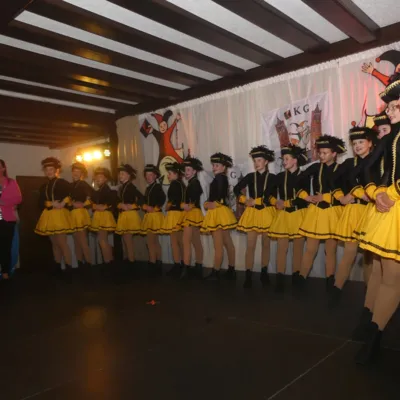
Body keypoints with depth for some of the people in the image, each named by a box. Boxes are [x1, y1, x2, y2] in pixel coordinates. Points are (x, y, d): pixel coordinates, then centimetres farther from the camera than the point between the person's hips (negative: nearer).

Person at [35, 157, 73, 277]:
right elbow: (41, 201, 3)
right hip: (48, 215, 6)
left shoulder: (63, 183, -2)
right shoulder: (44, 186, 14)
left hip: (60, 214, -6)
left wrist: (64, 203, -20)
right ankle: (57, 267, 20)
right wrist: (51, 204, -14)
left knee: (62, 242, -11)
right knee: (54, 243, 12)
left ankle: (69, 268, -6)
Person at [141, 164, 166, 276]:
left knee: (151, 242, -8)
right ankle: (158, 265, 19)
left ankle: (153, 265, -3)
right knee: (155, 241, 12)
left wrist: (156, 208, -20)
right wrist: (145, 207, -7)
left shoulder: (157, 186, -9)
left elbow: (163, 198, -27)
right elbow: (145, 202, 14)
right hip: (149, 216, 9)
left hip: (155, 216, -9)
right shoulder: (148, 188, 17)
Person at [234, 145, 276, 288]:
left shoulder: (272, 178, -3)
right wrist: (245, 200, -5)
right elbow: (236, 189, 8)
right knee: (250, 245, -3)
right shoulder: (250, 176, 3)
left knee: (266, 244, 9)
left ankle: (264, 273, 22)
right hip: (252, 213, 1)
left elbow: (272, 198, -10)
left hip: (267, 213, -1)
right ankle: (248, 276, 0)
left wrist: (255, 201, -11)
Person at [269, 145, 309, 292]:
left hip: (299, 215, -2)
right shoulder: (280, 176, 7)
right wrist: (276, 202, -9)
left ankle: (296, 277, 16)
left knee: (298, 247, 5)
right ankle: (280, 279, 0)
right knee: (282, 247, -2)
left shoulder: (303, 177, -3)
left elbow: (304, 199, -10)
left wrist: (286, 203, -13)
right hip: (283, 215, 2)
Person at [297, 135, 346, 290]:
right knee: (310, 248, 3)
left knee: (331, 249, 6)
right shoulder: (315, 167, 3)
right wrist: (306, 197, -2)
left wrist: (324, 197, -12)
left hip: (333, 213, -1)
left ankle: (330, 282, 17)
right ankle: (301, 278, 11)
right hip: (316, 212, 1)